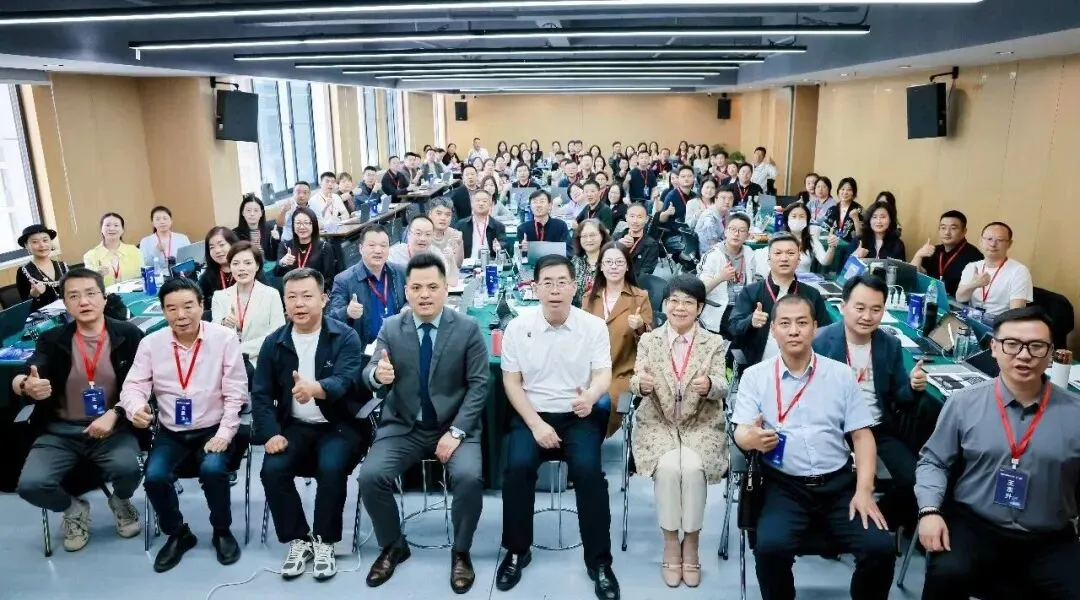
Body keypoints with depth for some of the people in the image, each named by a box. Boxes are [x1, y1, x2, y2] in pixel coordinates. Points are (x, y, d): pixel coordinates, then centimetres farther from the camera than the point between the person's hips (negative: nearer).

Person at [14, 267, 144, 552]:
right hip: (60, 432, 2)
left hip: (113, 428, -2)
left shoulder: (129, 336, -2)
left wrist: (114, 414, -20)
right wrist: (25, 385, -37)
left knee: (128, 468, -30)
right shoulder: (51, 340, 2)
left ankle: (120, 501, 11)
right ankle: (73, 508, 15)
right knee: (30, 484, -22)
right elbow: (21, 380, -12)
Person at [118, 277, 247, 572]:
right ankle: (177, 534, 10)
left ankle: (222, 531, 2)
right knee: (154, 477, -21)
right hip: (171, 432, 3)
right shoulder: (151, 343, -2)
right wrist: (136, 407, -26)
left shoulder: (225, 338, -9)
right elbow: (133, 385, -2)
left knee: (212, 469, -28)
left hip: (213, 429, -2)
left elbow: (235, 393, -8)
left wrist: (224, 434, -15)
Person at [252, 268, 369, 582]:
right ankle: (298, 540, 1)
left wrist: (315, 389, -47)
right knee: (272, 469, -21)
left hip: (340, 425, -3)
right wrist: (271, 433, -14)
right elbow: (261, 394, 3)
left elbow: (345, 382, -25)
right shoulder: (274, 342, 3)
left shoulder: (345, 337, -9)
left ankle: (324, 541, -6)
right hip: (295, 426, 4)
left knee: (331, 468, -29)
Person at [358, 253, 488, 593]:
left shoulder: (468, 328, -4)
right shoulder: (390, 328, 2)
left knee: (469, 477, -28)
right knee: (370, 476, -20)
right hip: (403, 427, 2)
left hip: (454, 426, -2)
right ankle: (393, 546, 9)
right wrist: (377, 375, -31)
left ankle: (461, 552, 1)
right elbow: (369, 376, -5)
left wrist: (456, 431, -16)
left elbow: (479, 385, -5)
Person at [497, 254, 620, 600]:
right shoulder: (518, 328, -2)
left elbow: (603, 375, -4)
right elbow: (511, 382, 0)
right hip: (531, 414, 1)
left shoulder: (594, 326, -2)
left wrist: (591, 396, -29)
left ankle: (599, 561, -7)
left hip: (579, 416, 0)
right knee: (518, 466, -25)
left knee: (588, 469, -26)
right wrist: (536, 424, -12)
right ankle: (517, 551, -1)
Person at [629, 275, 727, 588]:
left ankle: (691, 544, -4)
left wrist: (709, 385, -32)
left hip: (702, 426, 0)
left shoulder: (714, 343, 3)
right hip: (658, 424, 0)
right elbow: (636, 381, -6)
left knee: (692, 467, -27)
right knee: (668, 467, -27)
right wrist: (642, 384, -31)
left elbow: (723, 386, -8)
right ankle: (671, 544, -6)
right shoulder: (648, 340, 4)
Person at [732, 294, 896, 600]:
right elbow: (740, 433, -1)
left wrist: (864, 490, -7)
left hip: (839, 484, 2)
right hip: (785, 487, -2)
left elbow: (862, 435, 7)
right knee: (770, 547, -27)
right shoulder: (755, 376, 3)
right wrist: (752, 439, -27)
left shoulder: (841, 374, 7)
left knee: (881, 548, -18)